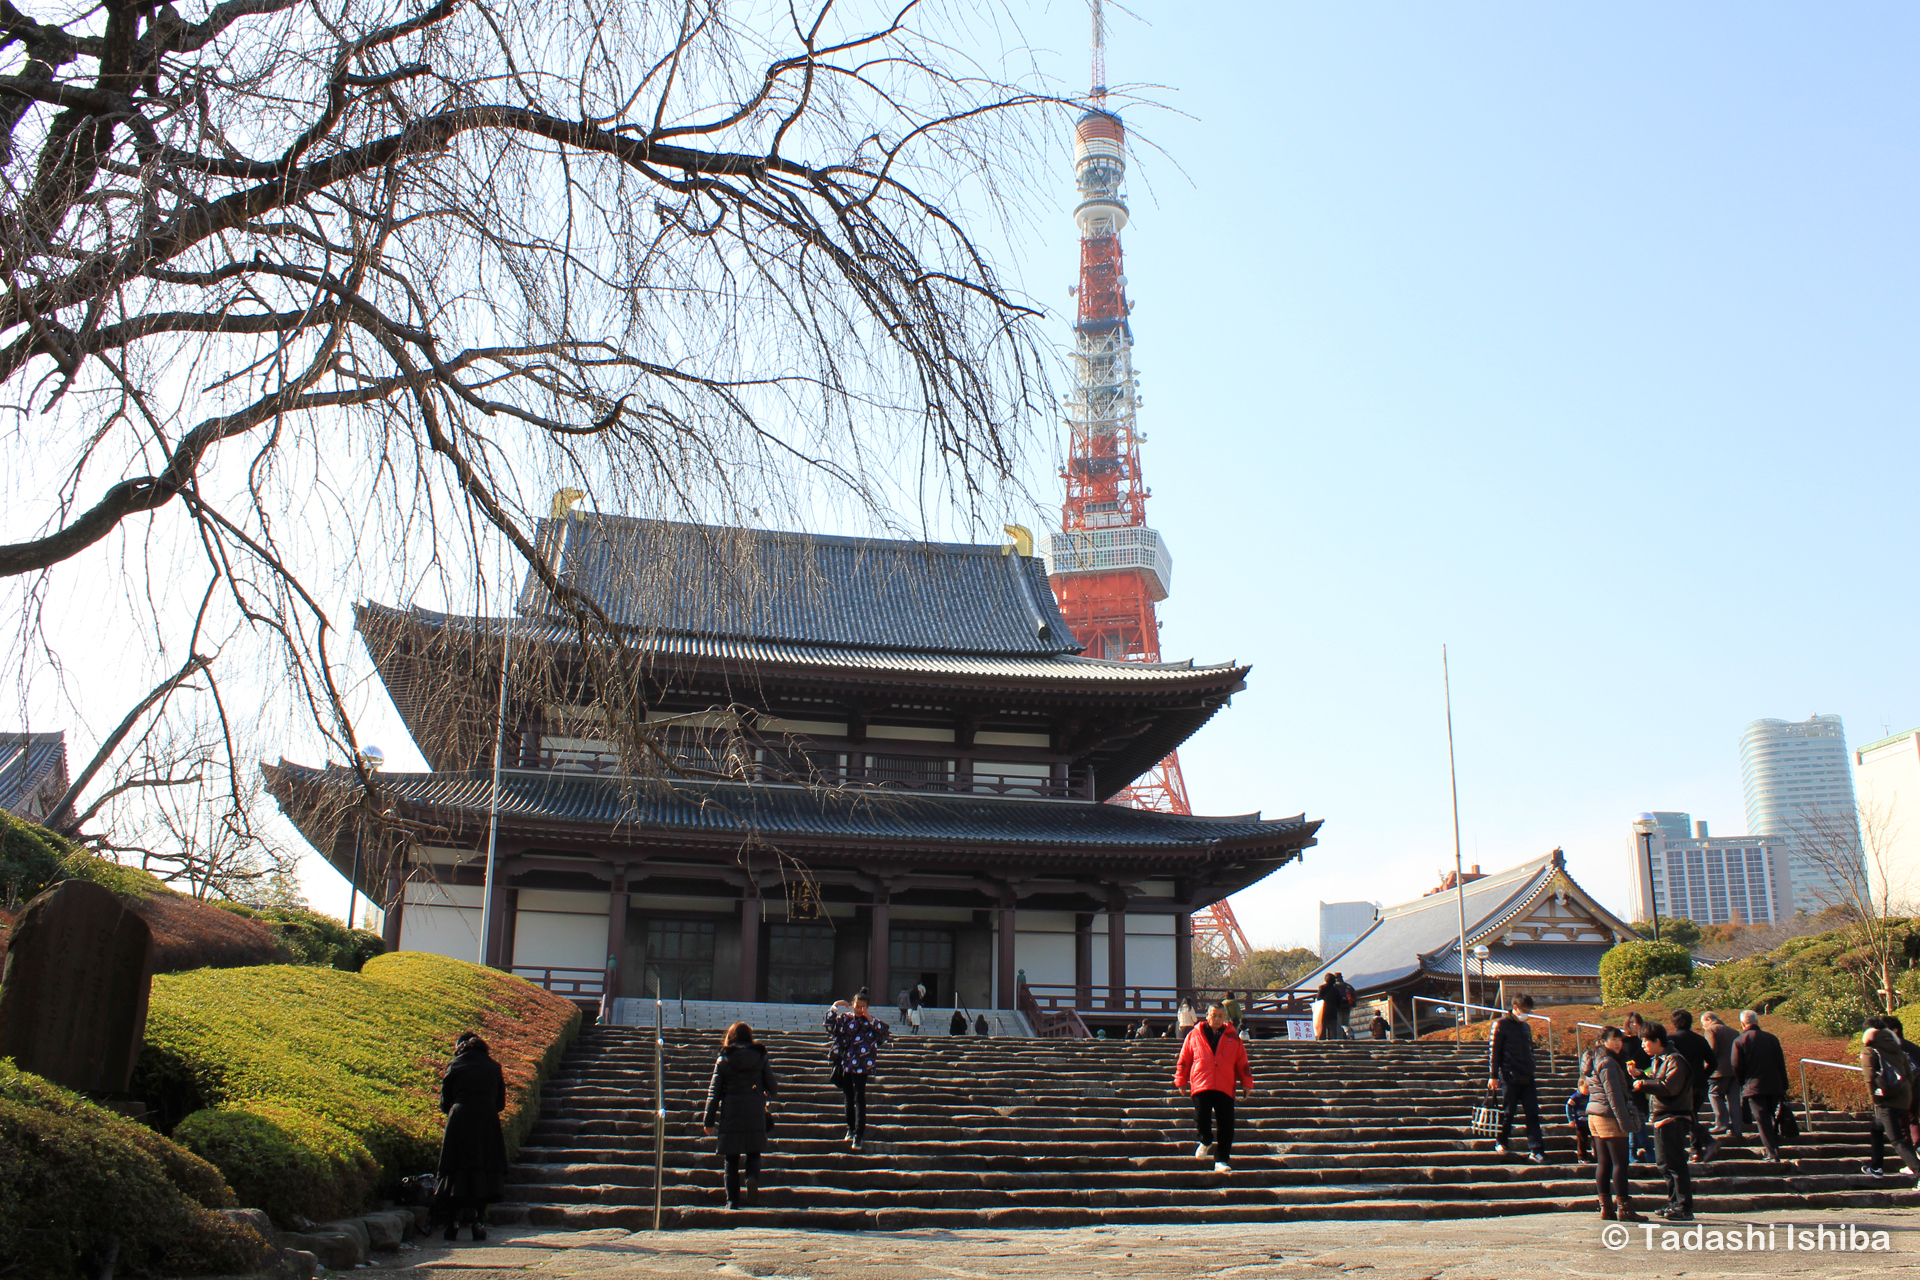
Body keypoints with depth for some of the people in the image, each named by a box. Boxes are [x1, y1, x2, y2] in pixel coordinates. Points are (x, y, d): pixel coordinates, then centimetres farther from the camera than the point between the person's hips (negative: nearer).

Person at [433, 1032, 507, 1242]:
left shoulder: (454, 1066, 9)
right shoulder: (493, 1066, 13)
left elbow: (444, 1104, 8)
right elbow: (501, 1103, 13)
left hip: (459, 1122, -1)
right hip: (487, 1123, 1)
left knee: (456, 1171, 6)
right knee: (485, 1171, 5)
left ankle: (454, 1220, 1)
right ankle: (479, 1220, -4)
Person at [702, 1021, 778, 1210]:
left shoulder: (723, 1060, 2)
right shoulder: (761, 1058, 4)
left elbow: (714, 1091, 1)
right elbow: (773, 1088, 7)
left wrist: (708, 1120, 4)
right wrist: (769, 1096, 31)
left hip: (730, 1113, 0)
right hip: (755, 1114, 1)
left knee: (731, 1159, 8)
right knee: (753, 1153, 12)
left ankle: (732, 1199, 5)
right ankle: (753, 1177, -18)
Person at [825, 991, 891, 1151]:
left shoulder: (870, 1022, 1)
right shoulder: (844, 1018, 8)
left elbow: (886, 1031, -12)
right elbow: (830, 1026, -4)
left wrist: (870, 1019, -16)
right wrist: (833, 1008, -7)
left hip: (861, 1065, -3)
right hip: (845, 1064, 3)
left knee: (859, 1098, -8)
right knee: (849, 1097, 13)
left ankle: (859, 1134, -7)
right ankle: (851, 1129, 27)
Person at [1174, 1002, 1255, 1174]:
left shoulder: (1233, 1037, 12)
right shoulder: (1194, 1035, 9)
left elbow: (1242, 1062, 13)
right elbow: (1184, 1060, 12)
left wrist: (1246, 1083, 9)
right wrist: (1181, 1081, 9)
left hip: (1225, 1089, 1)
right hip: (1201, 1086, -1)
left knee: (1226, 1127, -2)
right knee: (1201, 1118, -10)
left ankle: (1221, 1161, 7)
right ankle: (1206, 1141, 23)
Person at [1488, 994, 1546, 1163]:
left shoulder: (1526, 1027, 16)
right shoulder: (1501, 1024, -5)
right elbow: (1493, 1050, -7)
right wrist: (1493, 1076, -11)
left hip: (1526, 1078, 6)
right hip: (1509, 1077, -6)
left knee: (1533, 1112, -1)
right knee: (1508, 1111, 1)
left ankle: (1536, 1151, -1)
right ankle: (1501, 1142, 20)